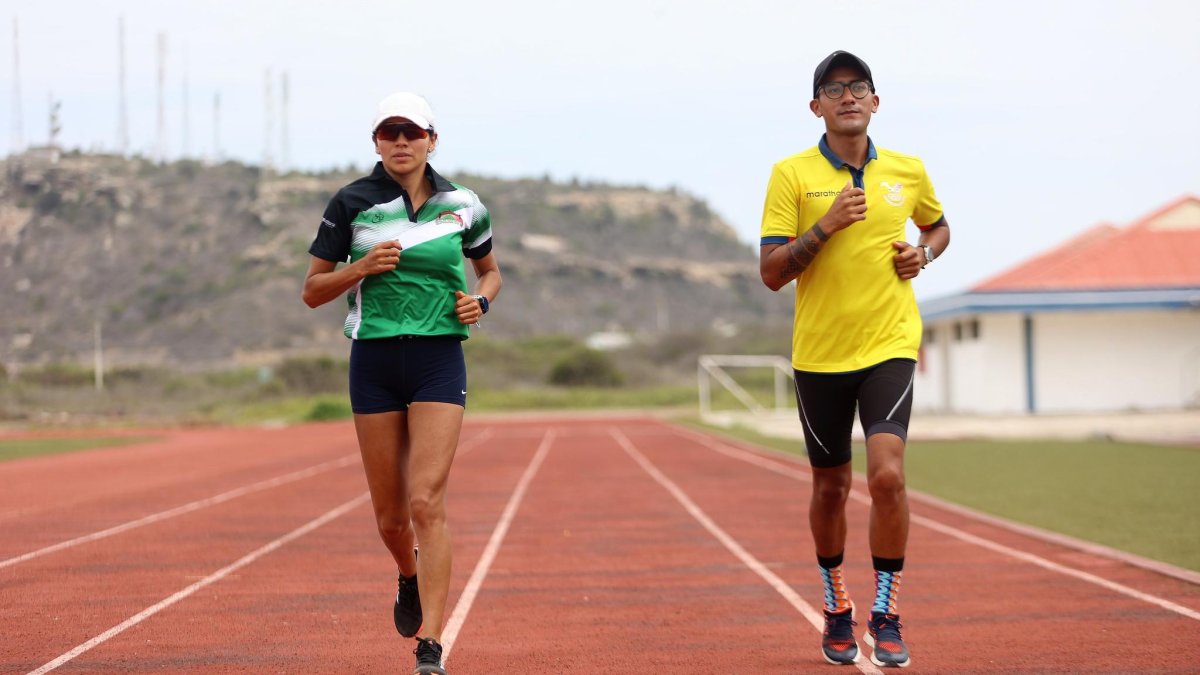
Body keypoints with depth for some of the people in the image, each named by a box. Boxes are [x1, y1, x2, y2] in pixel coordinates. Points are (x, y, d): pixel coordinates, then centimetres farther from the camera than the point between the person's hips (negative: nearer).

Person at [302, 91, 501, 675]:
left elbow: (490, 270, 22)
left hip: (440, 361, -1)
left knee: (427, 502, -14)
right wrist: (362, 267, -14)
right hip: (375, 362, 1)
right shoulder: (352, 203, 0)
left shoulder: (462, 206, 5)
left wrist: (480, 300, -1)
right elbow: (312, 292, 3)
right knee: (389, 516, 6)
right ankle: (410, 577, 42)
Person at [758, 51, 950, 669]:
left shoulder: (908, 171, 4)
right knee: (830, 488, 11)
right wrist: (827, 225, -20)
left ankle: (885, 614, -2)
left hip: (889, 345, 0)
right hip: (818, 354, 0)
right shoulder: (792, 175, -3)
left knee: (886, 475, -17)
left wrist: (924, 253, 2)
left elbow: (938, 226, 24)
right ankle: (837, 609, 31)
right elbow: (771, 273, -8)